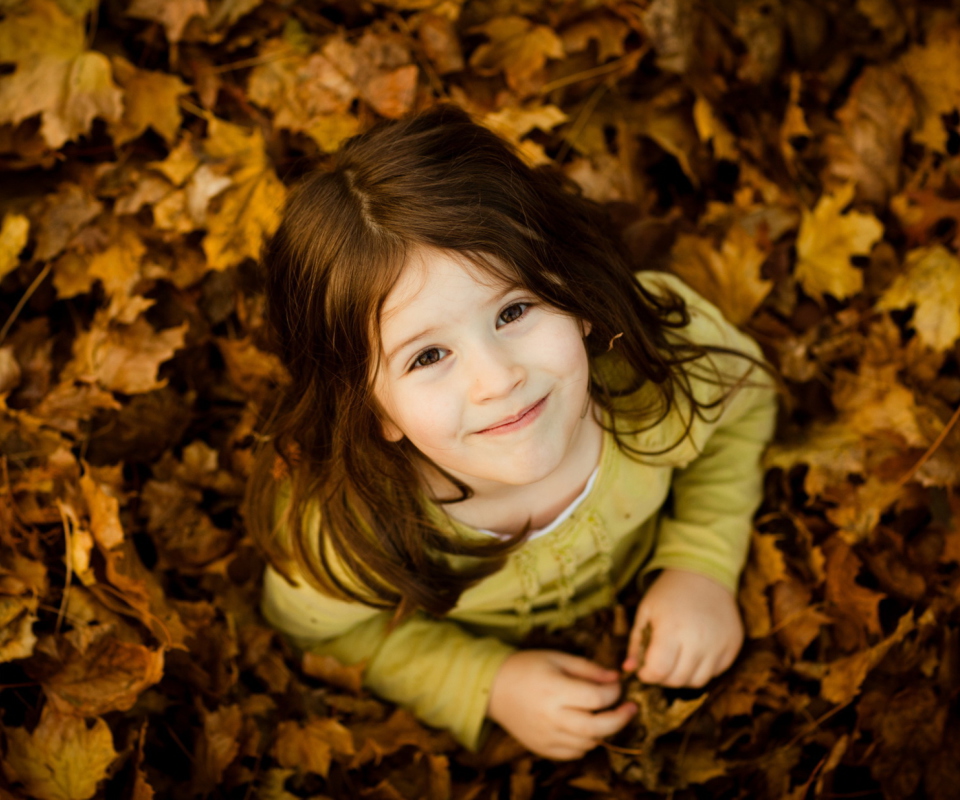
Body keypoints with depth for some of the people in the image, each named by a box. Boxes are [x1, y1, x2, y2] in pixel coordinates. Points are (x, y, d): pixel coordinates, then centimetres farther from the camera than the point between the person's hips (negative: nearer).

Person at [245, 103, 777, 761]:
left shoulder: (667, 350, -37)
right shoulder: (340, 533, -41)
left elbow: (742, 400, -13)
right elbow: (323, 628, -17)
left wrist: (703, 567, -25)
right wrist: (488, 685, -28)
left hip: (637, 582, 2)